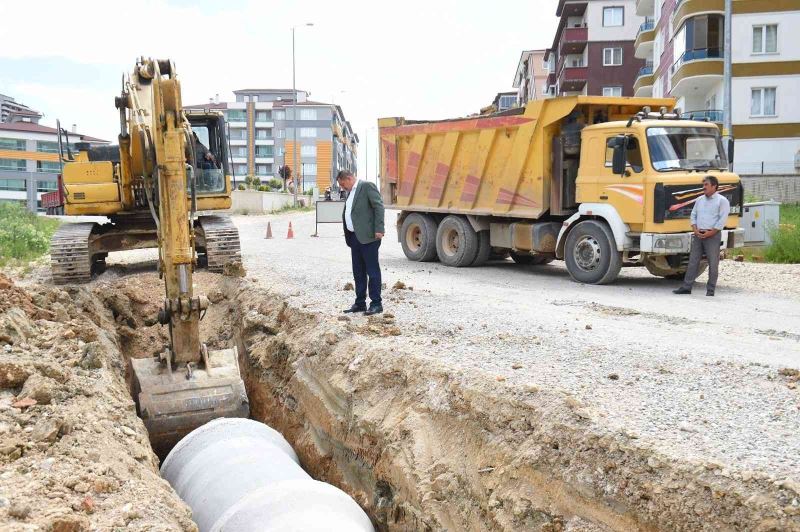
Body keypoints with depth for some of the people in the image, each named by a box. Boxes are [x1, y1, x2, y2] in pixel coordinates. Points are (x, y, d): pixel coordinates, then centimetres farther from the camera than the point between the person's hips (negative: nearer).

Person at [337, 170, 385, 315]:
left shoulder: (367, 186, -6)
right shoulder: (350, 192, 20)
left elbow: (379, 207, -13)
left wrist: (379, 229, -20)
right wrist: (348, 238, 15)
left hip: (367, 237, -9)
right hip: (354, 237, 9)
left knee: (372, 270, -3)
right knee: (358, 272, 13)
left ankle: (376, 303, 2)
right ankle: (360, 303, 21)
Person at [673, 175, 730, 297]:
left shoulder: (722, 200, -3)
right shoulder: (700, 200, 15)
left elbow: (722, 219, -10)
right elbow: (693, 215, 15)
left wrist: (710, 233, -15)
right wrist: (695, 229, -1)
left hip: (713, 235, -5)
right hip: (698, 235, 5)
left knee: (713, 263, 0)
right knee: (693, 261, 4)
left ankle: (711, 290, 7)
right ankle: (686, 287, 7)